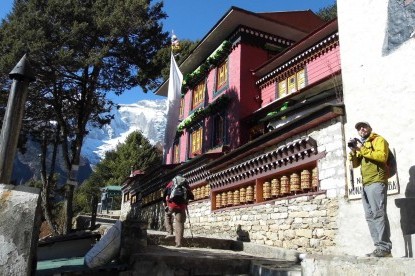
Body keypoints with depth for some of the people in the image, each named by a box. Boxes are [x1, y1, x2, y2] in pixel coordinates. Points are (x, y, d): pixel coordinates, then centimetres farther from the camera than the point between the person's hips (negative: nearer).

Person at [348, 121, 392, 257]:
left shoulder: (379, 140, 6)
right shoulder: (361, 145, 27)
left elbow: (382, 156, -13)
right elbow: (355, 164, 21)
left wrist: (363, 149, -13)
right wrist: (353, 151, 4)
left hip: (376, 182, -7)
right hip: (365, 185, 8)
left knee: (378, 214, -13)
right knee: (370, 216, 3)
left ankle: (385, 248, -13)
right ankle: (380, 247, 4)